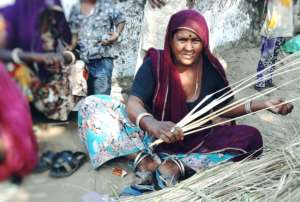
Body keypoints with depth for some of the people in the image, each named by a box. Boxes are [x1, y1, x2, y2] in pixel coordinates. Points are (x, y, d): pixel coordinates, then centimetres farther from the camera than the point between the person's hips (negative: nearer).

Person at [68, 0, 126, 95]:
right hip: (83, 60, 4)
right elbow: (74, 33, 13)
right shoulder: (75, 9, 10)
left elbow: (121, 20, 13)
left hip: (103, 59, -3)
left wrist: (116, 34, -5)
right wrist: (71, 46, -4)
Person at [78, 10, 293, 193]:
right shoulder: (154, 64, -14)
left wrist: (262, 104, -9)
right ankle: (144, 158, -30)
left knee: (250, 137, -21)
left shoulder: (211, 68, -7)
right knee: (93, 105, -21)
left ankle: (178, 165, -29)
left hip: (196, 142, 3)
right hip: (152, 137, -2)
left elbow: (223, 108, 6)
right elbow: (133, 105, -27)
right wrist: (153, 125, -50)